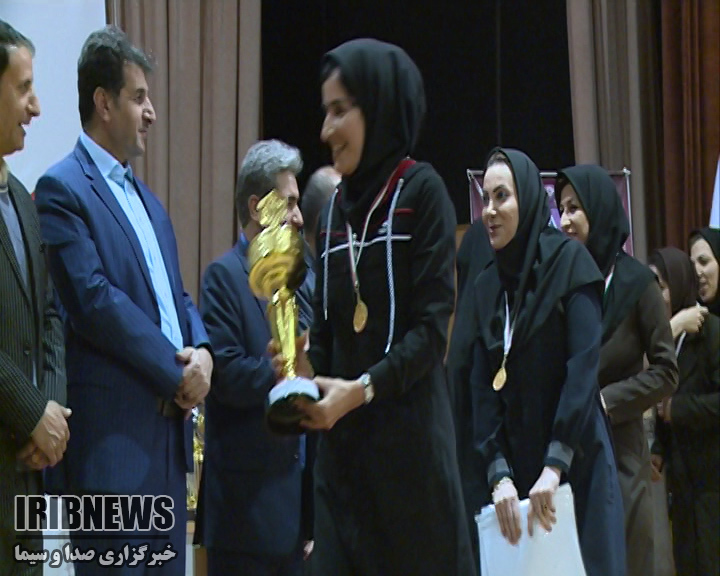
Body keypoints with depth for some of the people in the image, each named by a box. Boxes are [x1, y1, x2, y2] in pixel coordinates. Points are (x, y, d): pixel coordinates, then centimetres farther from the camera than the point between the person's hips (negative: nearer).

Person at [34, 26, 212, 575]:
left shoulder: (144, 196, 20)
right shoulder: (63, 189, -8)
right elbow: (94, 300, -17)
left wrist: (201, 351, -2)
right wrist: (176, 371, -13)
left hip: (168, 434, 9)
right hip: (112, 440, -9)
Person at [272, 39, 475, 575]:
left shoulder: (421, 191, -4)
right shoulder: (336, 207, 13)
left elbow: (432, 326, -10)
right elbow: (326, 329, 12)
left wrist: (362, 389, -18)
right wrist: (306, 370, -8)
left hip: (409, 433, -6)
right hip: (342, 440, 6)